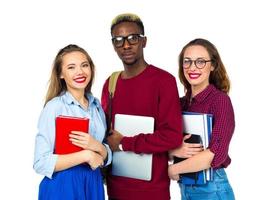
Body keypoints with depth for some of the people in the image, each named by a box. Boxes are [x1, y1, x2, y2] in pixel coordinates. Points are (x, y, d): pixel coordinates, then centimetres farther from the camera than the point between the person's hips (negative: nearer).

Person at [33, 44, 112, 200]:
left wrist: (97, 146, -14)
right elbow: (41, 164, -18)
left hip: (94, 184, 5)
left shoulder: (96, 105, 2)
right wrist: (85, 155, -21)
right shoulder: (54, 107, -13)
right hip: (63, 186, -5)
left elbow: (106, 157, 6)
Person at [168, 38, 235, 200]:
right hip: (185, 187, 6)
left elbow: (216, 153, -24)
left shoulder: (220, 99, -14)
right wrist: (174, 150, -19)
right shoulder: (180, 103, 3)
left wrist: (173, 169, -15)